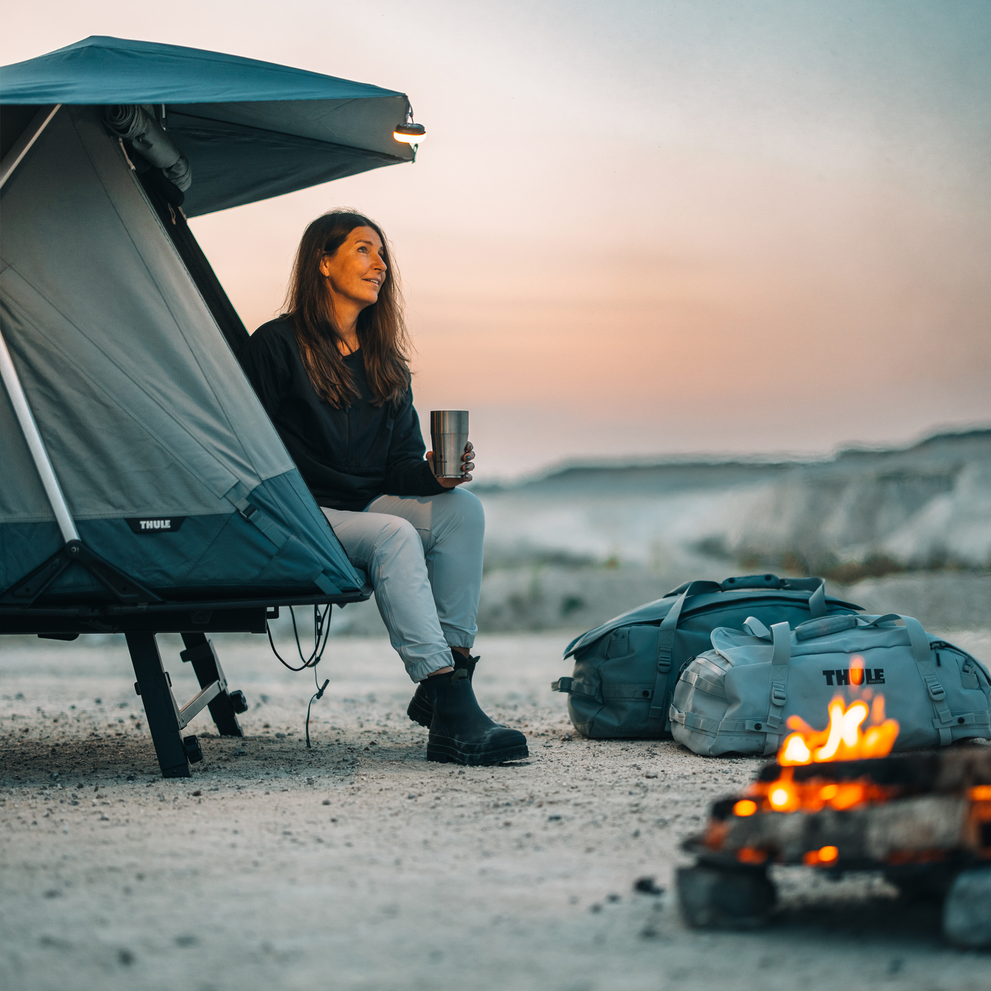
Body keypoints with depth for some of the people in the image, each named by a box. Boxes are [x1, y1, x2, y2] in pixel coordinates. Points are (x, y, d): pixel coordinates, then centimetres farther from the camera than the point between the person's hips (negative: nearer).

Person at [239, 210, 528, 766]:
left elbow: (403, 464, 10)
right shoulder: (277, 346, -6)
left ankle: (452, 673, -24)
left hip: (368, 506, 6)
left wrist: (433, 474, -12)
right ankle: (450, 718, -40)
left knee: (462, 509, -20)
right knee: (395, 535, -33)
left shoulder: (385, 362, 13)